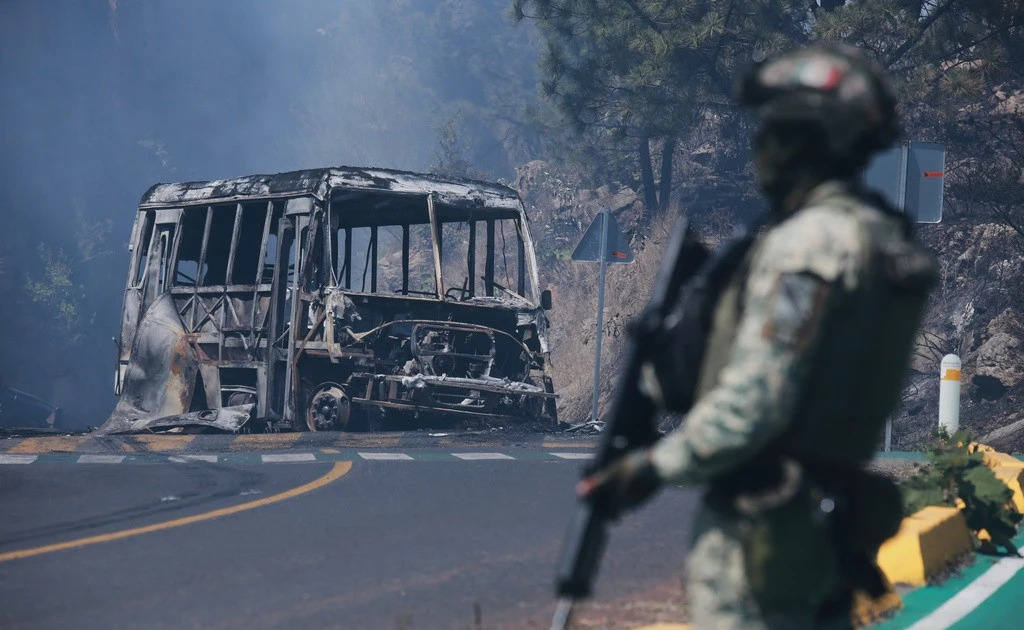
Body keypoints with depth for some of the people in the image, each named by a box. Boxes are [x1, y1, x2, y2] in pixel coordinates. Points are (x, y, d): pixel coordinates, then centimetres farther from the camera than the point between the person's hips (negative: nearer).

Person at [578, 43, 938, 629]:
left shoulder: (807, 243, -18)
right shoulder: (885, 238, 11)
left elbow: (753, 404, -22)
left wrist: (652, 469, -11)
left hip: (760, 529, -9)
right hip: (829, 528, 9)